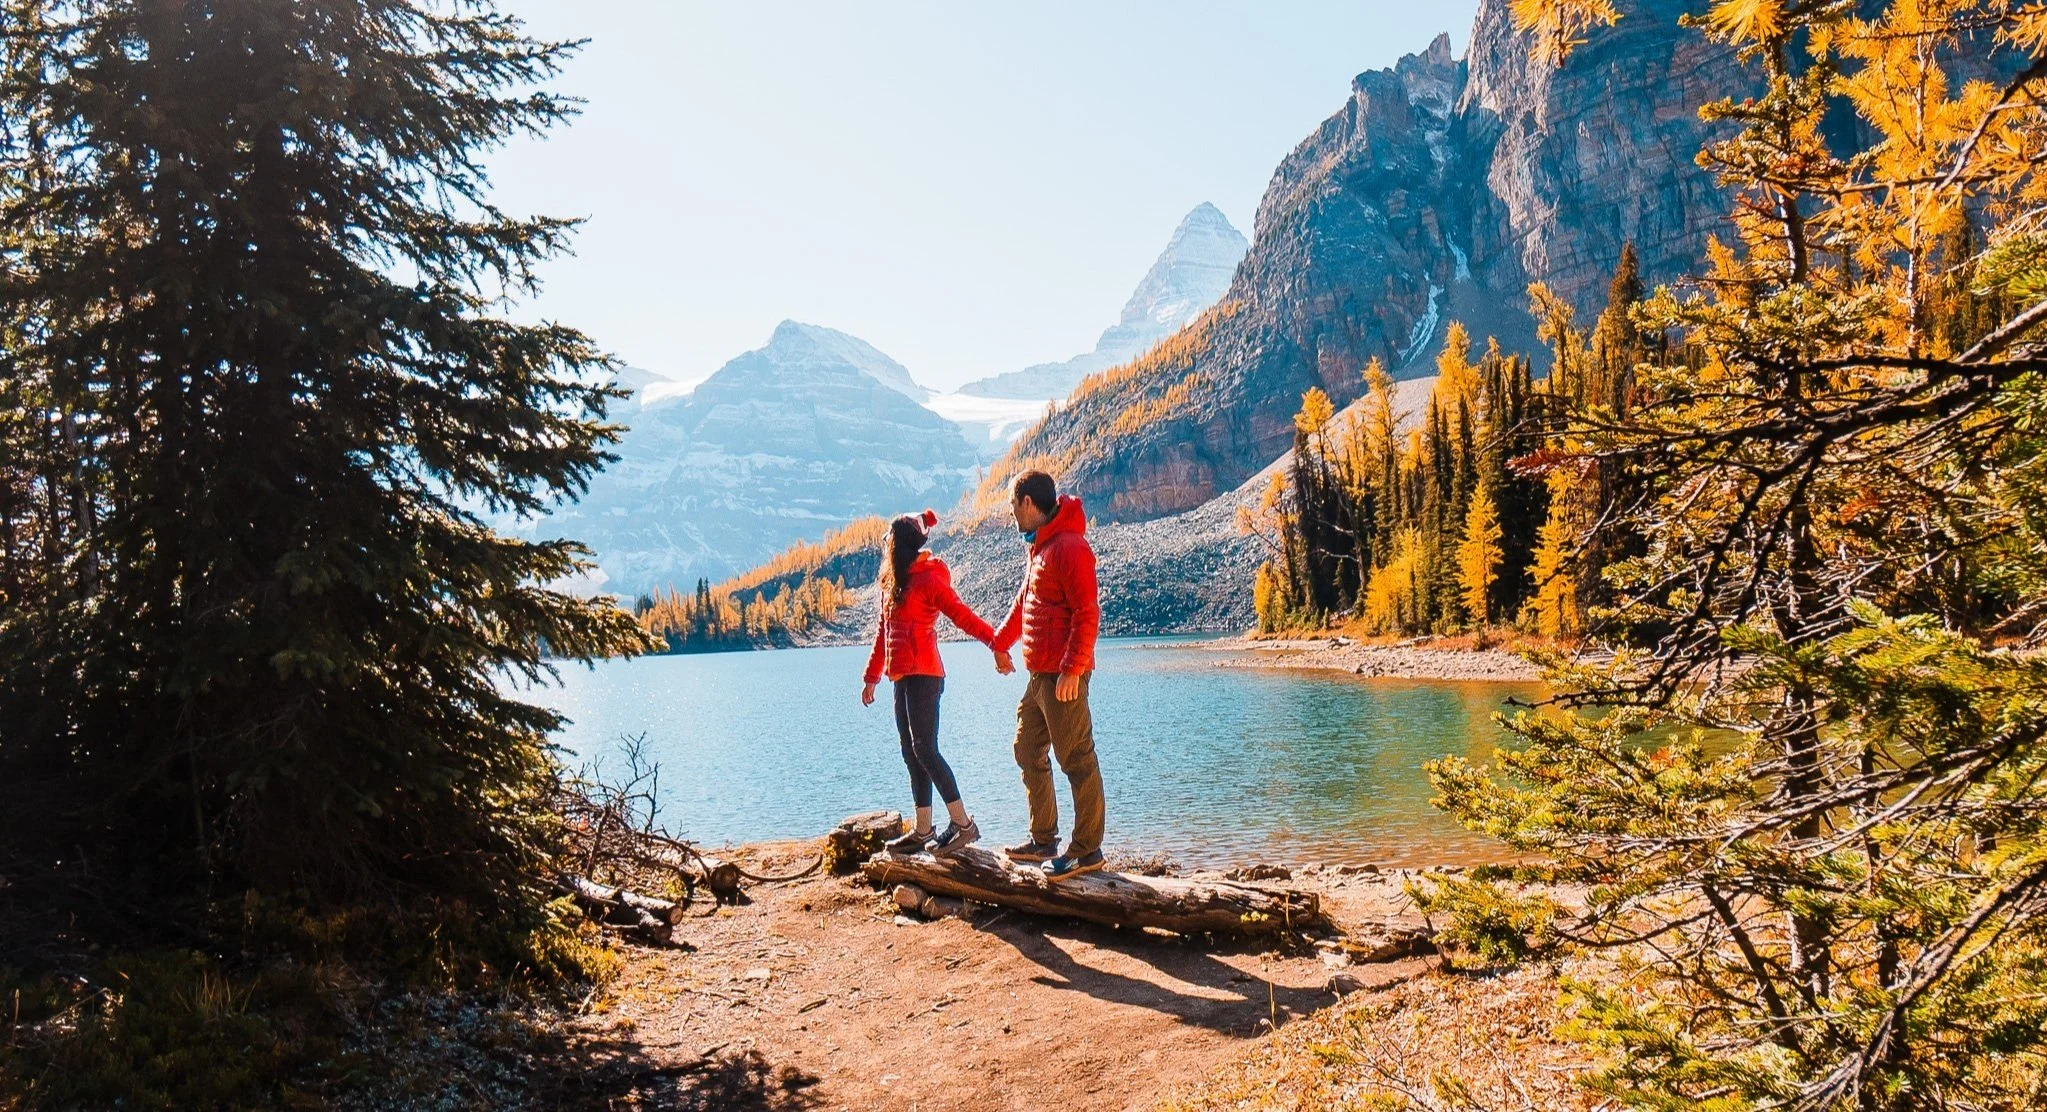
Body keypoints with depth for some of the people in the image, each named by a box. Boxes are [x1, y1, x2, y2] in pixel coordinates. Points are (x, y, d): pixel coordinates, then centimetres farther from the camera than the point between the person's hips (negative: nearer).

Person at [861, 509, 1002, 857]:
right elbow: (883, 632, 23)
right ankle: (923, 831, 14)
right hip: (902, 678, 9)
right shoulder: (892, 582, 17)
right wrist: (872, 677, 26)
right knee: (912, 754, 9)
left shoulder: (927, 578, -8)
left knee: (924, 750, -12)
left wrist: (993, 640, -29)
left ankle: (963, 823, -6)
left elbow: (960, 614, -16)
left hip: (922, 675, -9)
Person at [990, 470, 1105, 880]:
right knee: (1028, 753, 16)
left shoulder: (1070, 546, -14)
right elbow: (1024, 602, 30)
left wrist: (1071, 669, -23)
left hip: (1063, 677, -11)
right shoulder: (1039, 546, 17)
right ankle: (1043, 840, 27)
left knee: (1077, 761, -3)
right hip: (1038, 674, 11)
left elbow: (1087, 613, -20)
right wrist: (1001, 643, 36)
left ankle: (1087, 850, 4)